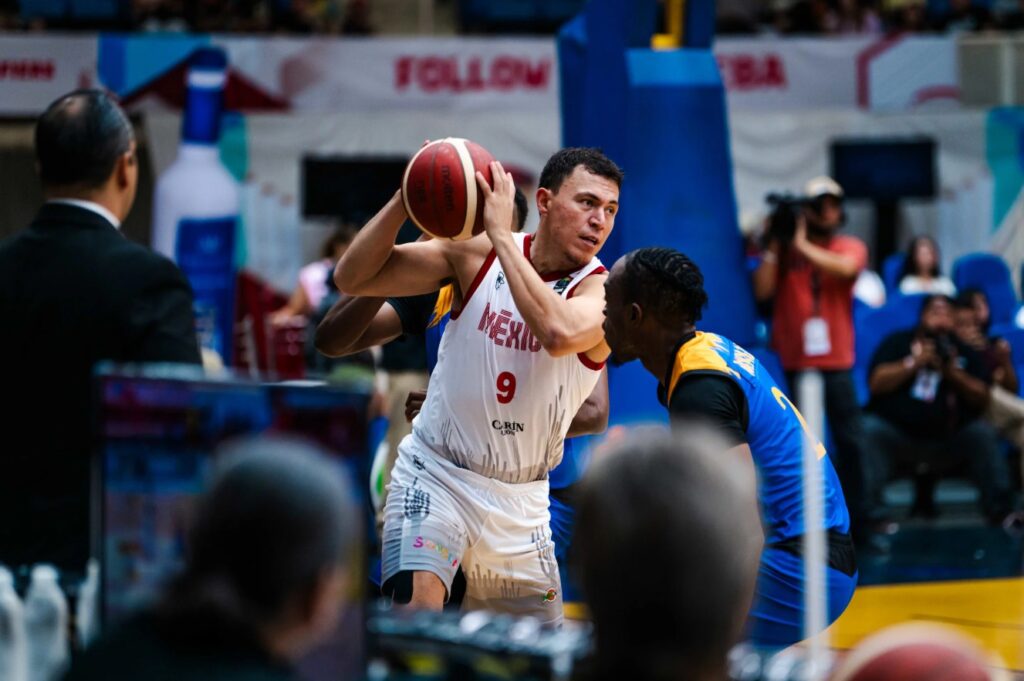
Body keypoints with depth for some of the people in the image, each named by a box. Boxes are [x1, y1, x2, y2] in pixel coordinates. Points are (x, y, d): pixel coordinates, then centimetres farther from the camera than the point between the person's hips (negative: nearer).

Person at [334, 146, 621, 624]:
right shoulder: (477, 253, -5)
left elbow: (559, 333, -35)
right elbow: (352, 279, -7)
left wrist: (501, 234, -30)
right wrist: (405, 200, -22)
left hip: (520, 499, 2)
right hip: (437, 472, -2)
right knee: (420, 605, -28)